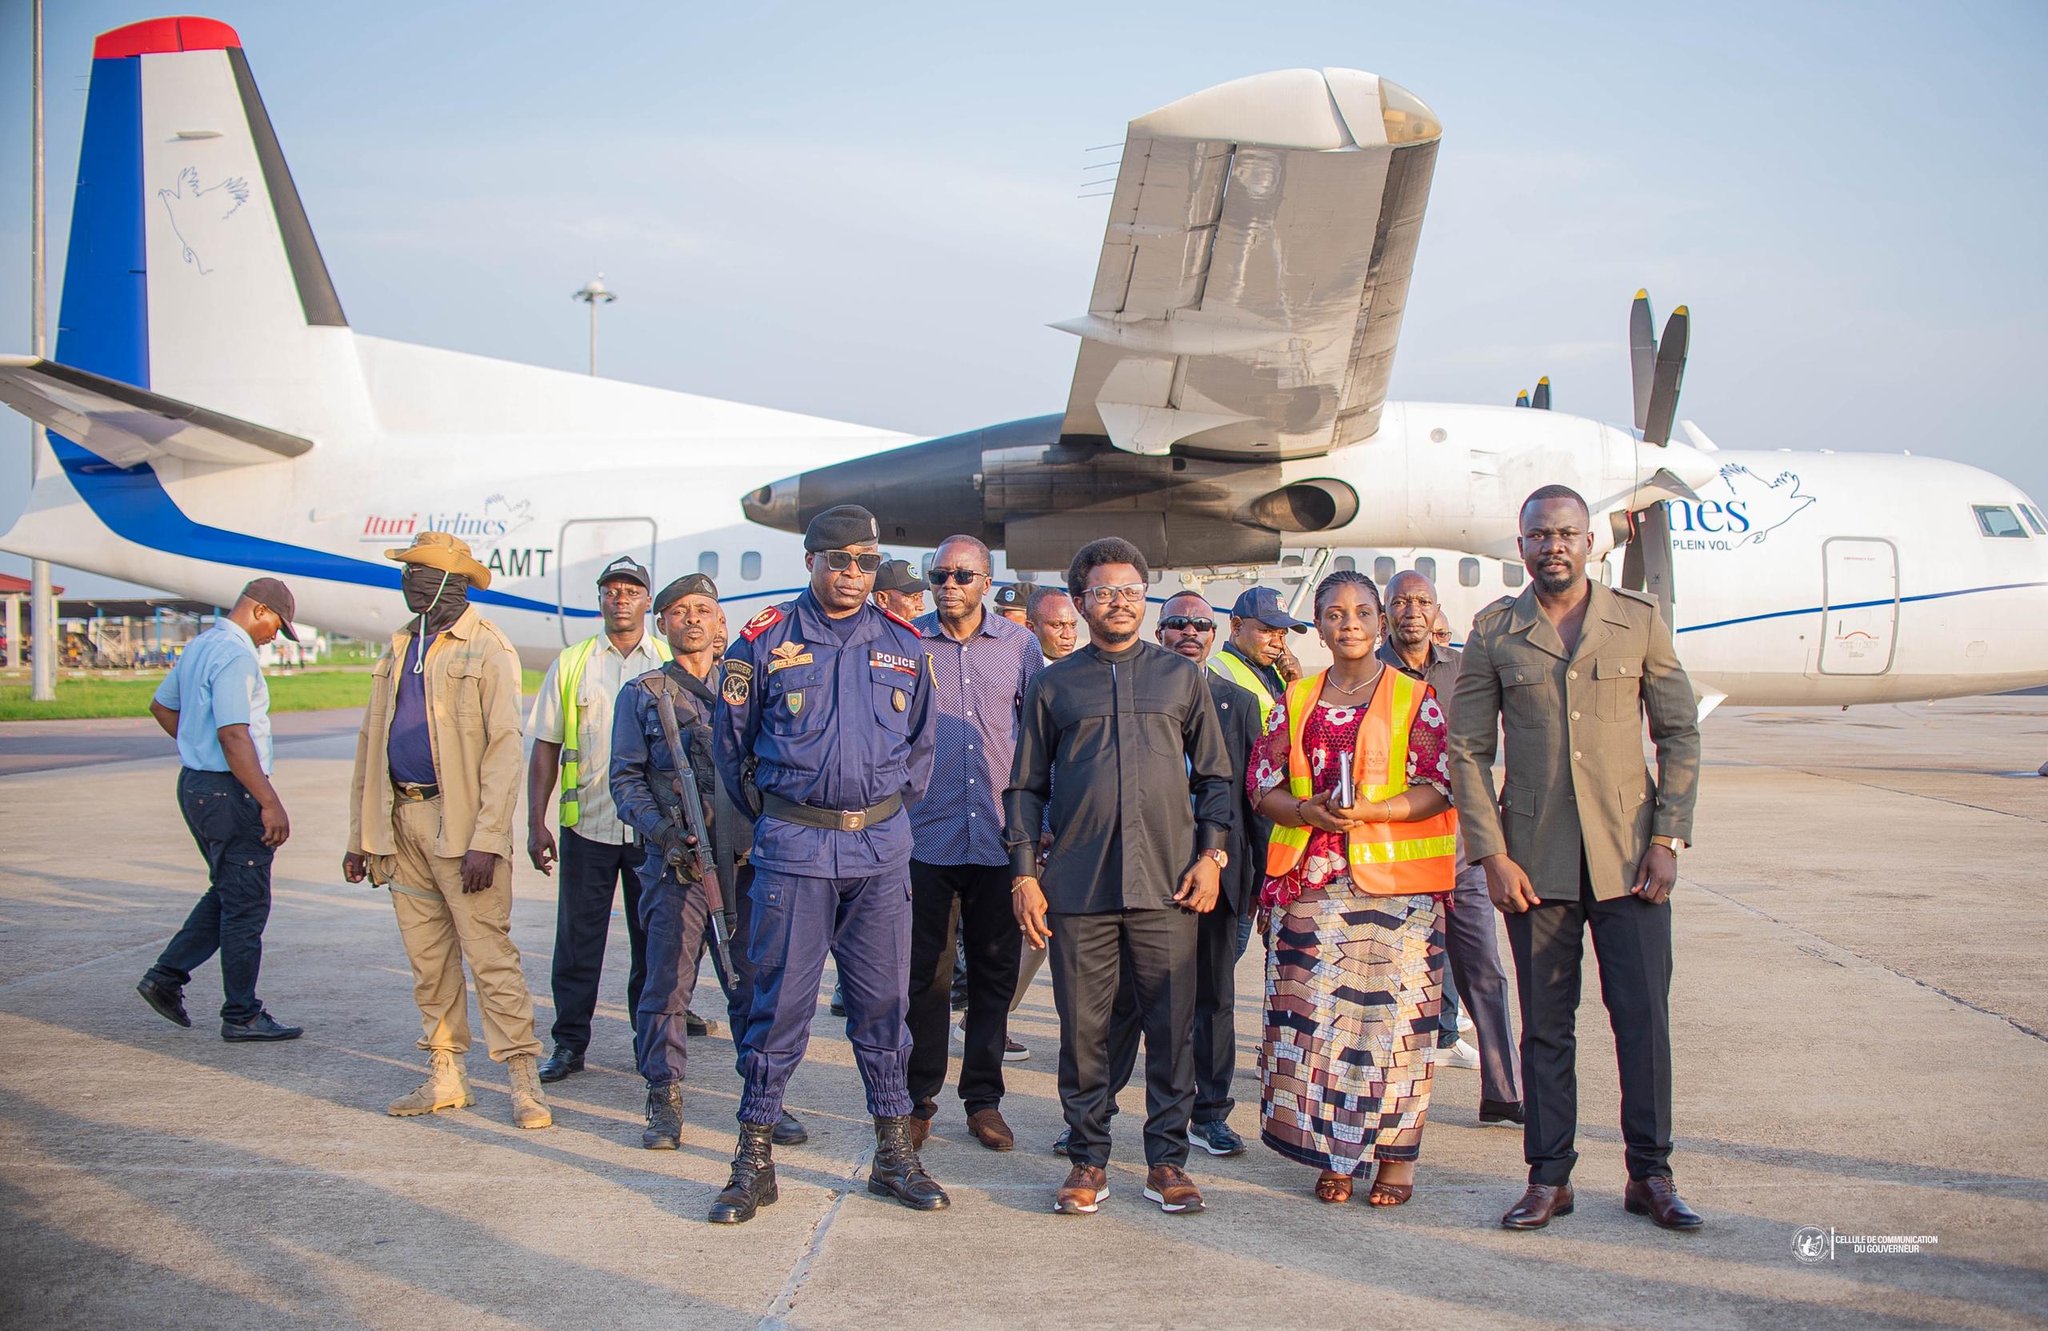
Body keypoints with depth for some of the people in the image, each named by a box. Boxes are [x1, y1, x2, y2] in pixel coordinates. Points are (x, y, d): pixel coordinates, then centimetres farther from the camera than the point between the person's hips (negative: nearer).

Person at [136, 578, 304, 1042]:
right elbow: (234, 736, -26)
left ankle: (167, 975, 19)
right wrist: (270, 803, -27)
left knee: (226, 894, 21)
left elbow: (162, 705, 26)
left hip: (196, 783, 10)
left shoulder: (200, 646, 13)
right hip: (230, 793, -10)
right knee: (245, 904, -1)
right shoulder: (236, 656, -19)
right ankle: (242, 1016, 6)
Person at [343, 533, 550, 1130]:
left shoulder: (487, 650, -6)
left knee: (488, 953, -7)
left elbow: (504, 750, -12)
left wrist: (486, 841, -19)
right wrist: (360, 836, 13)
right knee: (427, 957, 11)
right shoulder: (399, 649, 16)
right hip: (403, 819, 7)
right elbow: (371, 743, 18)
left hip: (460, 820, -7)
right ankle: (446, 1075, 20)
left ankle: (524, 1080, -1)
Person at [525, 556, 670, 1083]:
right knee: (577, 940, 4)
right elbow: (545, 748, 6)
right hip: (586, 823, 0)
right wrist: (536, 822, -1)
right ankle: (569, 1043, 15)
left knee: (653, 942, 7)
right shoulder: (570, 665, 7)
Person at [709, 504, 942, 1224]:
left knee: (883, 999, 7)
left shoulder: (902, 646, 7)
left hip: (882, 844, 3)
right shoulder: (766, 639, 0)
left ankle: (894, 1153, 17)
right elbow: (733, 741, 9)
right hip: (795, 844, -2)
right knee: (781, 997, -1)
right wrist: (771, 809, 11)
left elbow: (921, 742, 18)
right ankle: (755, 1158, 10)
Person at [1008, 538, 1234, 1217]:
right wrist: (1023, 874, 3)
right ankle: (1088, 1159, 15)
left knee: (1171, 1027, 2)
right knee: (1082, 1029, 3)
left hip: (1167, 884, 0)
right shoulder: (1053, 686, 11)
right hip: (1078, 886, 0)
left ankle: (1167, 1160, 13)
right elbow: (1026, 786, 12)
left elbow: (1215, 774, 13)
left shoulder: (1181, 676, 12)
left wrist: (1212, 854, 1)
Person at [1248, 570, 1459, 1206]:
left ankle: (1396, 1154, 7)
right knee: (1314, 1013, -1)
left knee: (1391, 1011, -4)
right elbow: (1263, 785, 9)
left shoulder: (1416, 698, 5)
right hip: (1310, 883, 3)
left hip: (1396, 883, -2)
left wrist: (1370, 810, -18)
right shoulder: (1296, 700, 14)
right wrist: (1308, 811, -11)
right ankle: (1331, 1153, 9)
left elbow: (1439, 787, -3)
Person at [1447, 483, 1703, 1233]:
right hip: (1534, 858, 0)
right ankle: (1549, 1177, 16)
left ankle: (1650, 1175, 16)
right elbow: (1467, 750, 3)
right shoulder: (1494, 633, 3)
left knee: (1644, 1016, 2)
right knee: (1544, 1024, 6)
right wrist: (1492, 855, -5)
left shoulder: (1640, 622, 4)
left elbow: (1680, 734, 5)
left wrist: (1667, 839, -3)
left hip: (1628, 854, 0)